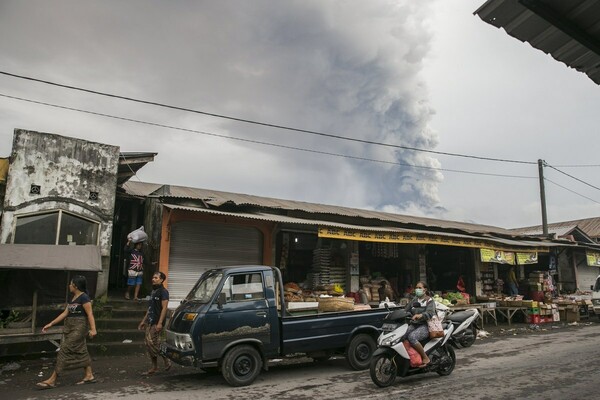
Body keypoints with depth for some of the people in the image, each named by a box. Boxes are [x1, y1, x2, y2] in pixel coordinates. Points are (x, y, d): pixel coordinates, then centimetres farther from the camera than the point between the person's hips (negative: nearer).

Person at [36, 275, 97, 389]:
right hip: (70, 328, 9)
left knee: (65, 351, -6)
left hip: (79, 328, -9)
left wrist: (93, 329, -26)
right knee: (80, 351, 12)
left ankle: (52, 380, 0)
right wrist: (51, 324, 12)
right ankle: (89, 376, 19)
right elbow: (65, 313, 15)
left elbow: (90, 314, -19)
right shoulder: (73, 298, 14)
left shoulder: (84, 297, -14)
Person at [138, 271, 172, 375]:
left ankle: (166, 360, 5)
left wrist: (160, 323, -23)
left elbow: (164, 308, -16)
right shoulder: (153, 291, 18)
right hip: (150, 322, 9)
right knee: (148, 343, 8)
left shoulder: (163, 292, -10)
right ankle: (154, 367, 16)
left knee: (152, 342, -12)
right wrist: (143, 321, 21)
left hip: (157, 323, -9)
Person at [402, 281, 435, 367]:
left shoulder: (429, 301, 2)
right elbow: (406, 310, 12)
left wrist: (420, 315, -37)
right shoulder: (414, 300, 20)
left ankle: (425, 358, -18)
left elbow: (429, 313, -17)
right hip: (413, 325, 6)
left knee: (411, 337, -32)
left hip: (425, 326, -5)